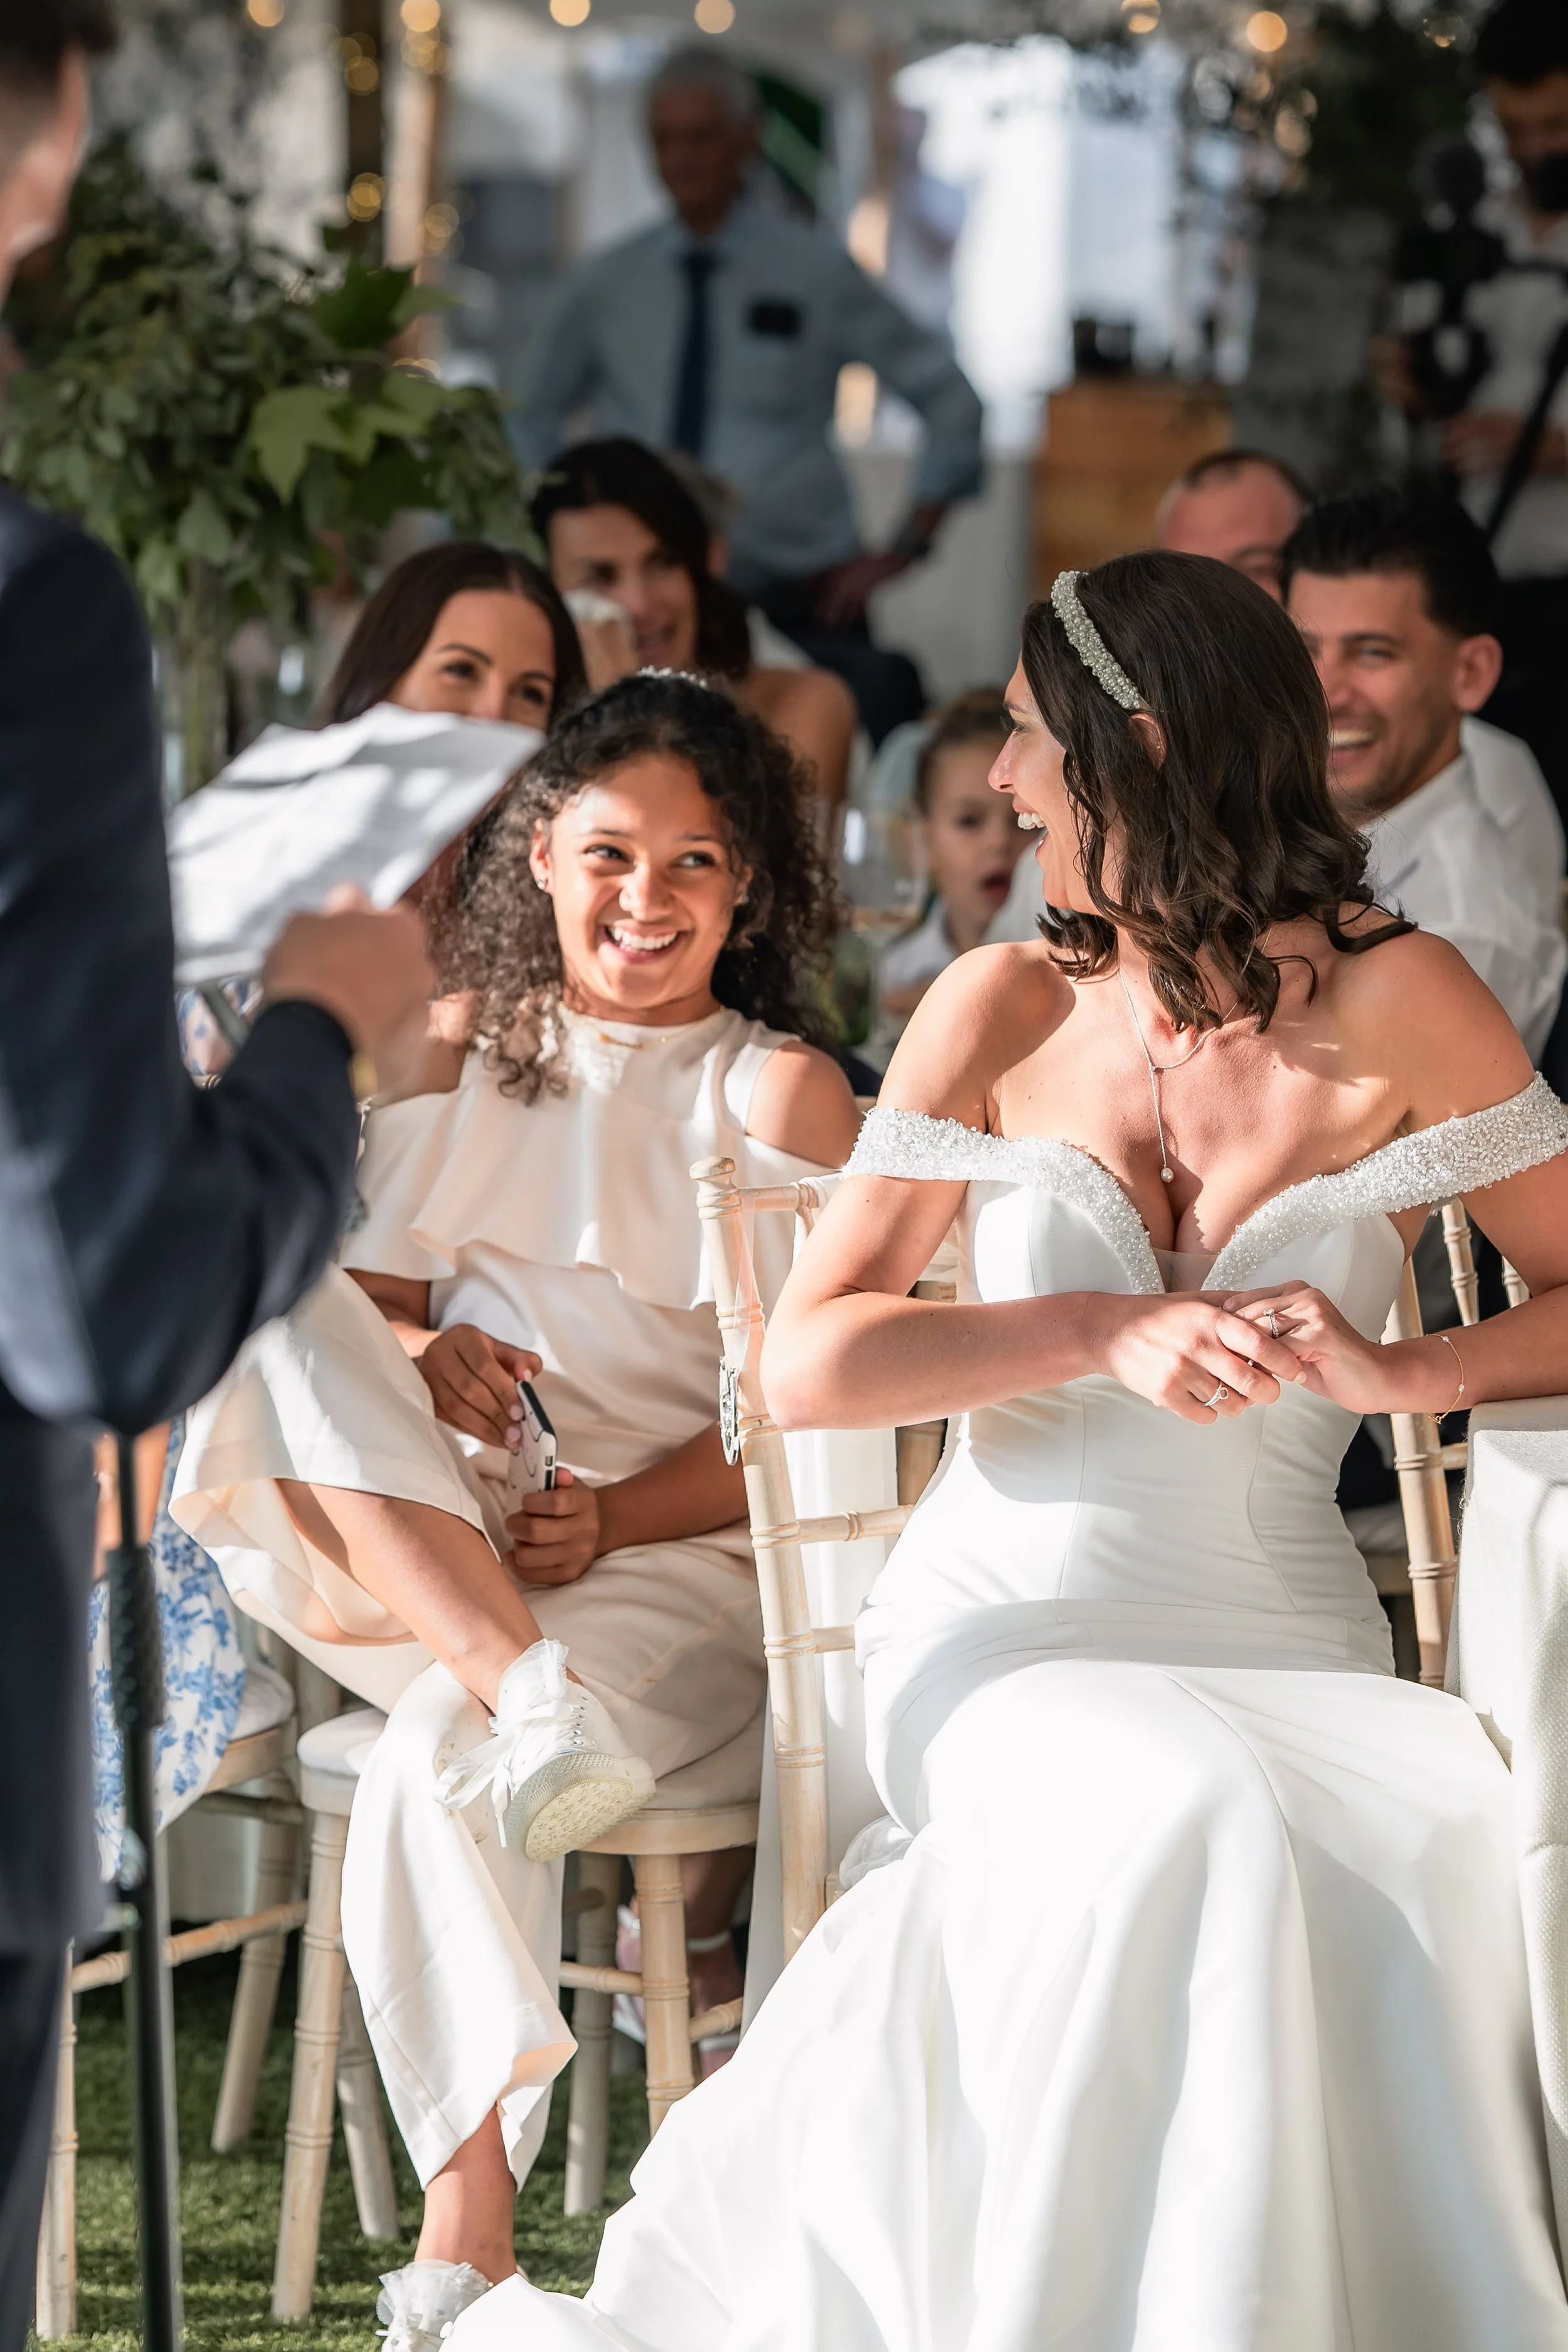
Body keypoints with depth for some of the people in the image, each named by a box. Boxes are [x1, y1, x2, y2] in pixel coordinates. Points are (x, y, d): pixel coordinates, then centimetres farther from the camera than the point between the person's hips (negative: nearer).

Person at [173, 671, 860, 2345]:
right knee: (280, 1317, -24)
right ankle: (530, 1693, -43)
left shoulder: (777, 1092, 4)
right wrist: (412, 1358, -11)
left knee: (446, 1759, -33)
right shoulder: (460, 1047, 17)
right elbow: (366, 1293, 13)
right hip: (419, 1540, 4)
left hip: (678, 1561, -4)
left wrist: (613, 1519, -17)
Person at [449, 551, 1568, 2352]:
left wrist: (1402, 1370, -17)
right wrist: (1110, 1333, -13)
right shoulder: (1002, 1012, 8)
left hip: (1278, 1643, 0)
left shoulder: (1390, 1005, 2)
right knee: (1197, 1824, -35)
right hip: (1008, 1632, 0)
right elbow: (804, 1368, 2)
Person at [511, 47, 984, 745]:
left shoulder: (818, 271, 2)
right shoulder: (604, 285, 10)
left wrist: (903, 550, -1)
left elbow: (952, 406, 6)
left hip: (800, 605, -2)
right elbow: (534, 421, 25)